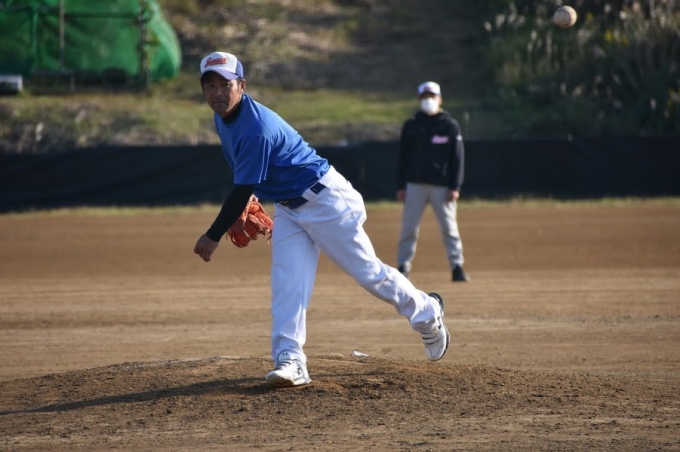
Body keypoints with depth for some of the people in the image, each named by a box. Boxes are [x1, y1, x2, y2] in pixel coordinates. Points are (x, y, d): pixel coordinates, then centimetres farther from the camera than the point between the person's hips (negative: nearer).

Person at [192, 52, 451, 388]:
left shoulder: (257, 129, -30)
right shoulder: (223, 119, 0)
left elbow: (243, 190, -28)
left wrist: (213, 236, -24)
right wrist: (247, 203, 15)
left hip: (324, 199, -9)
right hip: (287, 207, 9)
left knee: (367, 271, 2)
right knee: (287, 283, -6)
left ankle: (427, 313, 23)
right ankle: (290, 360, -13)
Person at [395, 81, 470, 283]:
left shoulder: (450, 125, 4)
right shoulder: (411, 126, 8)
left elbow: (458, 158, 2)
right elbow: (402, 158, 9)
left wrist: (455, 187, -6)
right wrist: (400, 186, 3)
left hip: (442, 185, -1)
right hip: (415, 184, 1)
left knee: (449, 227, -2)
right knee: (409, 227, 0)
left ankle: (457, 267, 2)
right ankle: (403, 267, 6)